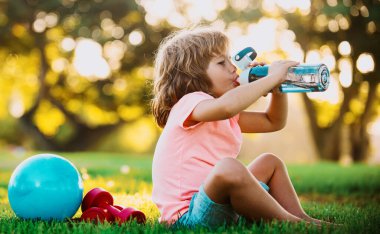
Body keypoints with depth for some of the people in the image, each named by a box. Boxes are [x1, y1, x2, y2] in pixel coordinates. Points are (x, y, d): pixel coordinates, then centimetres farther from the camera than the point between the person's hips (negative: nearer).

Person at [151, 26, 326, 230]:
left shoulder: (226, 116, 16)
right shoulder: (189, 103, -15)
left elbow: (273, 122, 24)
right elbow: (227, 106, -39)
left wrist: (277, 88, 5)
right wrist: (271, 78, -26)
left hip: (222, 204, 11)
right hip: (188, 215, -10)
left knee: (270, 162, 22)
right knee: (229, 167, -37)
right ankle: (288, 222, -18)